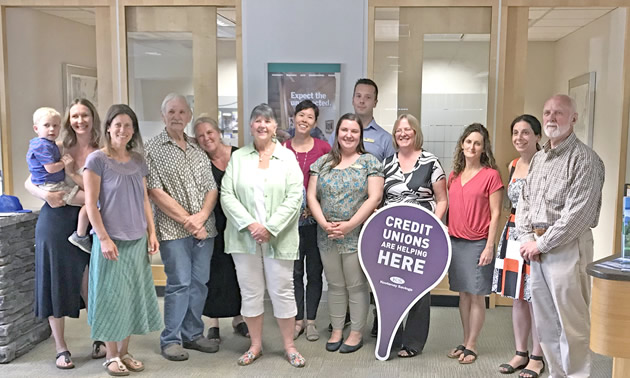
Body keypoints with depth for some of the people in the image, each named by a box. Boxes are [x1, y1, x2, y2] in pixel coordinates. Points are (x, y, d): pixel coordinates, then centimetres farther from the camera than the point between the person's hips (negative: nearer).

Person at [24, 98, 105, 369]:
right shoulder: (58, 149, 3)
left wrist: (70, 173, -18)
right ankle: (61, 348, 20)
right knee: (55, 282, 6)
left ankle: (100, 338, 25)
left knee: (89, 283, 2)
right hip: (54, 221, 1)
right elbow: (30, 183, 4)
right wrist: (46, 195, -16)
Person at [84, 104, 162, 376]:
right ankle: (111, 356, 19)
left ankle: (124, 352, 24)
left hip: (137, 240, 5)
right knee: (112, 296, 4)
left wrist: (151, 233, 7)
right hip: (111, 240, -5)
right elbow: (91, 203, -10)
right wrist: (104, 238, -15)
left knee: (132, 296, 11)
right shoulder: (97, 159, -7)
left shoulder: (138, 160, 8)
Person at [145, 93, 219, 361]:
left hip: (204, 227, 5)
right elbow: (155, 192, -9)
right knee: (179, 283, -2)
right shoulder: (153, 149, -2)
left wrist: (202, 215, -9)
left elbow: (212, 188, 9)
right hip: (174, 229, -4)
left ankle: (192, 334, 23)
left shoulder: (198, 149, 12)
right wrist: (186, 219, -11)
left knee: (199, 283, 9)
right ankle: (171, 339, 13)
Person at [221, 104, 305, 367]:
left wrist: (270, 228, -15)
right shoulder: (238, 157, 6)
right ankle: (255, 345, 25)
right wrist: (249, 224, -14)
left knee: (282, 291, 5)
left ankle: (289, 346, 21)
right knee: (250, 292, 10)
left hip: (278, 238, -2)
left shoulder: (287, 157, 1)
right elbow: (227, 195, -1)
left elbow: (295, 197, -7)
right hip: (245, 237, 2)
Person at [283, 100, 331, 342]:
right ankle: (298, 320, 21)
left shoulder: (324, 148, -1)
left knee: (314, 271, 7)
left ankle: (311, 321, 20)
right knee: (294, 271, 7)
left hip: (316, 217, -1)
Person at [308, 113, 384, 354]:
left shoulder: (370, 162, -2)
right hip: (327, 236, 4)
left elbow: (374, 198, -11)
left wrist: (350, 225, -17)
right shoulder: (322, 162, 8)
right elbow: (311, 196, 4)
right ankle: (336, 331, 27)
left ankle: (356, 333, 20)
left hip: (357, 236, -3)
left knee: (356, 286, 5)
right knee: (335, 285, 14)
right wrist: (324, 223, -11)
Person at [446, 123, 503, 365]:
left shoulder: (491, 175, -5)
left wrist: (489, 246, -13)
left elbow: (495, 214, -8)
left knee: (477, 296, 3)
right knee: (463, 294, 13)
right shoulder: (454, 175, 10)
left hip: (478, 243, -5)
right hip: (455, 242, 5)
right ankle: (465, 342, 23)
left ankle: (471, 345, 14)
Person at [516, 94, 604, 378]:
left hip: (567, 248, -7)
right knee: (545, 322, 14)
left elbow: (577, 213, -17)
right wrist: (526, 239, 1)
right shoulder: (538, 158, 15)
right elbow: (524, 201, 15)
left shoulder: (584, 159, -9)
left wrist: (541, 243, -13)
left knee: (571, 324, -3)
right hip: (536, 248, 8)